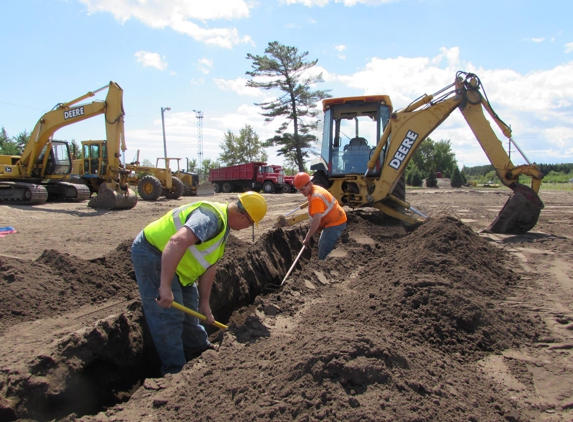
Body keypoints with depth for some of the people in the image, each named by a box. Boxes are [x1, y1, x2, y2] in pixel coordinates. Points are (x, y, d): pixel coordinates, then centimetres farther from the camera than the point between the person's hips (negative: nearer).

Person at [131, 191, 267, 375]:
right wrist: (165, 286, -43)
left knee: (189, 307, 19)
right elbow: (177, 241, -43)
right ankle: (175, 370, 8)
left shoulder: (222, 225, 5)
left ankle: (199, 348, 37)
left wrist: (204, 303, 8)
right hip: (151, 252, -10)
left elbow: (209, 265, 8)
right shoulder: (211, 218, -28)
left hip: (173, 261, 10)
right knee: (169, 315, -6)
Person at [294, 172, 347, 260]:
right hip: (334, 221, 11)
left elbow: (316, 221, -33)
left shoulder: (316, 197, -27)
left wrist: (307, 238, -26)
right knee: (322, 247, 22)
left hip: (335, 223, -11)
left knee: (324, 255, -13)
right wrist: (311, 232, 10)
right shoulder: (314, 190, 4)